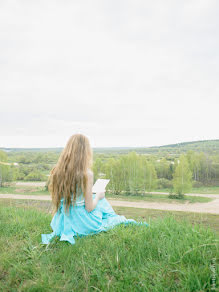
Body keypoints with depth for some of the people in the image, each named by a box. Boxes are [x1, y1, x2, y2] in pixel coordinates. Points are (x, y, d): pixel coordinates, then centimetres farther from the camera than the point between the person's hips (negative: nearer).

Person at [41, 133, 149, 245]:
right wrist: (98, 196, 4)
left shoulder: (56, 171, -9)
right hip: (81, 222, -5)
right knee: (102, 202, 23)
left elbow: (56, 200, 3)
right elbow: (89, 208, -18)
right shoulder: (87, 174, -24)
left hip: (61, 221, 5)